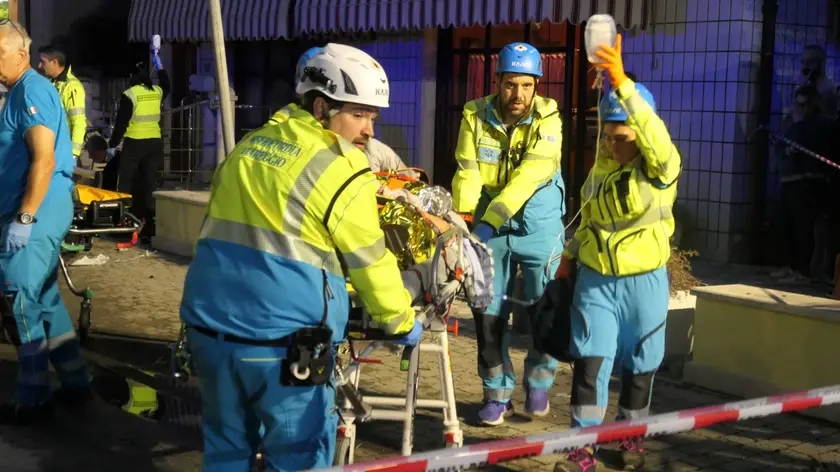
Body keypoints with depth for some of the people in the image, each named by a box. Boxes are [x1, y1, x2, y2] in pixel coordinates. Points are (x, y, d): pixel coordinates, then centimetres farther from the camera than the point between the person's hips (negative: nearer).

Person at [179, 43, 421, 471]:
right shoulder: (342, 171, -9)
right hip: (282, 338, -7)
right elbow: (370, 263, -3)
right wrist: (401, 323, 13)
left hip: (209, 322, 7)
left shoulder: (250, 144, 13)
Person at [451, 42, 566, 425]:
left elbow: (529, 176, -24)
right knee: (489, 313, 4)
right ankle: (497, 394, 20)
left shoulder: (547, 118, -12)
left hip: (538, 225, -2)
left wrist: (489, 220, -33)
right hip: (490, 226, 2)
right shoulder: (476, 116, -6)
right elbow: (467, 174, -10)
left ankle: (538, 383, 23)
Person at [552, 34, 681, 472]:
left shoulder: (661, 168, -13)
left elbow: (654, 133, -36)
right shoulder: (601, 166, 4)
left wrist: (622, 82, -45)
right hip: (594, 280, 3)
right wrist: (570, 256, 19)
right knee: (588, 363, -4)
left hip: (643, 282, -3)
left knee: (638, 367, 11)